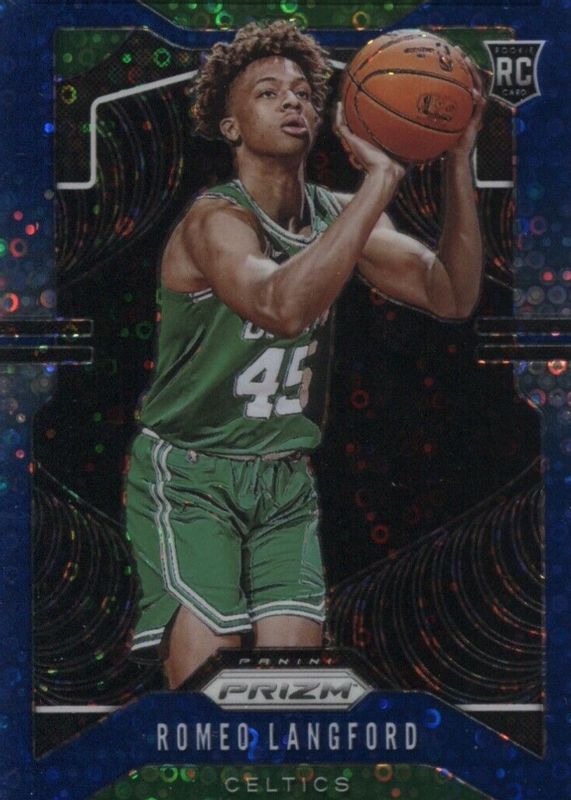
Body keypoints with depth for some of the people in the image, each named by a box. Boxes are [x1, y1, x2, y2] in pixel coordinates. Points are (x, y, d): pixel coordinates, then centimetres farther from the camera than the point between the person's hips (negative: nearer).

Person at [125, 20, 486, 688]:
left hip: (285, 483, 6)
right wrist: (382, 177, -38)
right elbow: (284, 306, -39)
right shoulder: (215, 220, -18)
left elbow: (451, 297, -9)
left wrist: (457, 162, -19)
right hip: (189, 480, -6)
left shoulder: (339, 216, 2)